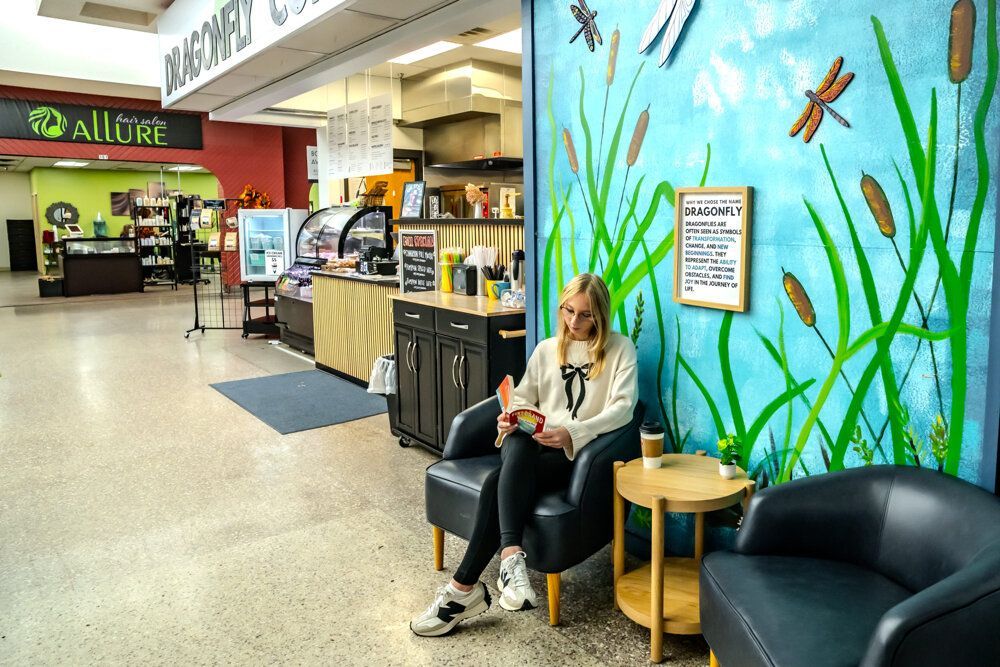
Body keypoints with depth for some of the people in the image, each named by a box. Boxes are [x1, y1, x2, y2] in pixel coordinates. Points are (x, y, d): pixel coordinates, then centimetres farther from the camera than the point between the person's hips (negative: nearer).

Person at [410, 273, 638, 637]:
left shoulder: (620, 349, 4)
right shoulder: (546, 349, 19)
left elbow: (622, 408, -10)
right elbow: (522, 399, 16)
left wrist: (571, 433, -25)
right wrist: (510, 418, -10)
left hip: (579, 453, -3)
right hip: (531, 446, 4)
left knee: (498, 484, -31)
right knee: (518, 441, -37)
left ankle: (464, 587, -28)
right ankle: (511, 556, -43)